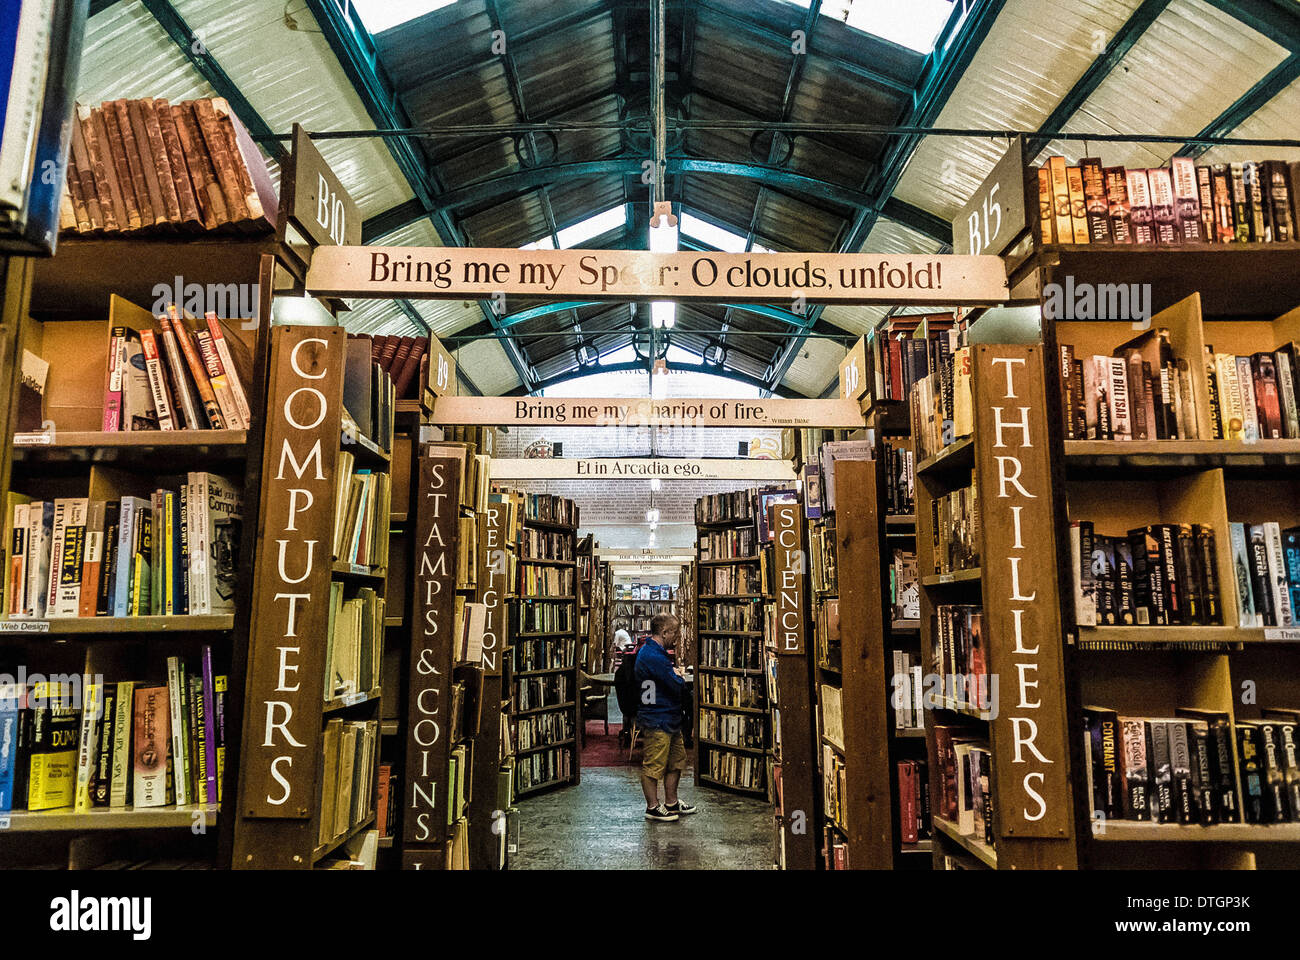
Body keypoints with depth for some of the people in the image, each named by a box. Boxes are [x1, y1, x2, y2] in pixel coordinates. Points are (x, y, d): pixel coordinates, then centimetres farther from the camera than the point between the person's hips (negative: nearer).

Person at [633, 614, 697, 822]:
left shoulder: (651, 651, 12)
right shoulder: (654, 656, -23)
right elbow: (678, 687, -22)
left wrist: (675, 676, -3)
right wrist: (679, 677, -1)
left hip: (669, 719, 11)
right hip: (657, 721, -11)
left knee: (677, 760, 19)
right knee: (654, 765, 1)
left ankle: (671, 802, 30)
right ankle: (653, 807, 12)